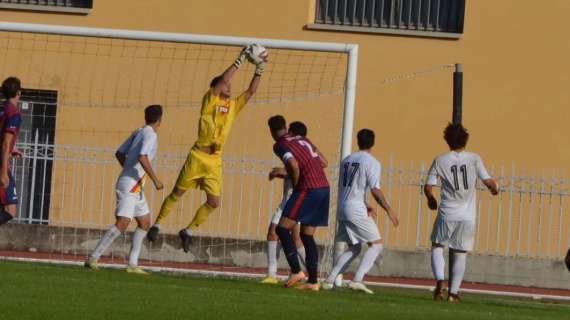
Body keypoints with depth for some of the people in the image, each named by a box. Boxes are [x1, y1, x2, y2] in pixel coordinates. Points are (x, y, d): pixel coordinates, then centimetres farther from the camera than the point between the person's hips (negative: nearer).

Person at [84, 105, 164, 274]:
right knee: (122, 223, -17)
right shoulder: (150, 135, -12)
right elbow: (142, 158, -26)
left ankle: (132, 264, 14)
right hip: (129, 186, -10)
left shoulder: (138, 132, 14)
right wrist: (155, 179, -20)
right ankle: (93, 258, -19)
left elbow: (119, 154, 20)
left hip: (136, 187, 10)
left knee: (145, 223, 14)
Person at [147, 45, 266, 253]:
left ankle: (188, 231, 14)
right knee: (178, 192, 3)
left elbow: (251, 91, 11)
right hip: (199, 156, -5)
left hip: (215, 161, 5)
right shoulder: (210, 100, -2)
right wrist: (240, 60, -15)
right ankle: (157, 225, 15)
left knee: (214, 202, -2)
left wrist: (259, 71, -1)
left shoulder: (233, 106, 13)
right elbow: (223, 80, -15)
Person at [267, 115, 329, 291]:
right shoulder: (302, 140, 19)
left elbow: (294, 166, -19)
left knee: (282, 229, -3)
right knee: (307, 235, 12)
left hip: (308, 189, -8)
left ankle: (296, 271, -12)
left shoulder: (280, 146, -4)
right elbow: (323, 163, 19)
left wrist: (295, 186, -3)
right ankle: (313, 281, 8)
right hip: (324, 187, 8)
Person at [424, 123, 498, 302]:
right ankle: (453, 292, 9)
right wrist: (495, 189, 18)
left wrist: (431, 199, 19)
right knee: (460, 254, 9)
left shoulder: (440, 161, -1)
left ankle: (440, 280, -7)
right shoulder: (474, 159, -1)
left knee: (437, 246, 15)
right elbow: (488, 182, -5)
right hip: (467, 216, 1)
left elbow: (428, 187, -2)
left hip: (447, 213, -1)